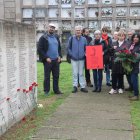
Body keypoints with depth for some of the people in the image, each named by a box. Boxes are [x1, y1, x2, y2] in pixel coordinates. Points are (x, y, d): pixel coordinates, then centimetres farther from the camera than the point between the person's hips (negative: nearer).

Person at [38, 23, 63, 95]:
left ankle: (56, 89, 19)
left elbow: (59, 47, 21)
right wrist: (46, 58, -13)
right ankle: (46, 91, 11)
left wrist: (59, 56, 5)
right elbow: (40, 49, -7)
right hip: (48, 60, -5)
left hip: (56, 60, 5)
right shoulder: (43, 38, -4)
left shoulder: (56, 37, 13)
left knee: (56, 76, 9)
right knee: (47, 76, 2)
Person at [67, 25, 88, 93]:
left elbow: (86, 48, 11)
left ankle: (83, 86, 11)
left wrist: (84, 54, -4)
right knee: (75, 73, 2)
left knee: (81, 73, 6)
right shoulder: (71, 38, 0)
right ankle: (75, 86, 9)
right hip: (74, 59, -1)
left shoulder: (84, 39, 6)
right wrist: (71, 55, -6)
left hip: (81, 59, 1)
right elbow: (69, 48, 3)